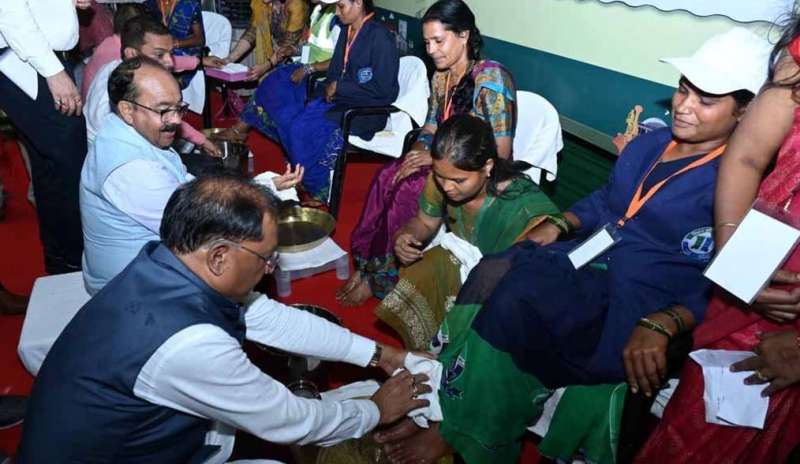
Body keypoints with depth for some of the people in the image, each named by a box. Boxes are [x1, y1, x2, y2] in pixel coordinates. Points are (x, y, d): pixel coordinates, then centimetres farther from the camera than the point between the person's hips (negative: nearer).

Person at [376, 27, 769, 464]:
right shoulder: (650, 141, 12)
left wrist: (660, 326, -29)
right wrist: (560, 223, 6)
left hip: (637, 303, -7)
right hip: (589, 257, 7)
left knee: (515, 301, -28)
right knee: (492, 273, -21)